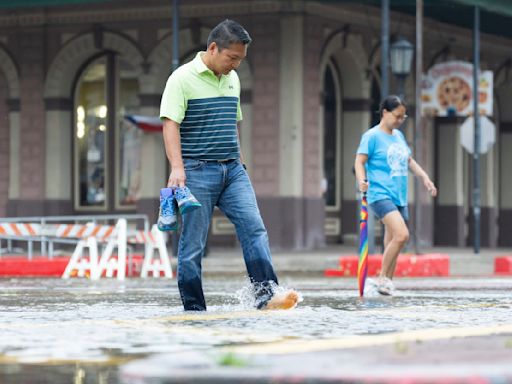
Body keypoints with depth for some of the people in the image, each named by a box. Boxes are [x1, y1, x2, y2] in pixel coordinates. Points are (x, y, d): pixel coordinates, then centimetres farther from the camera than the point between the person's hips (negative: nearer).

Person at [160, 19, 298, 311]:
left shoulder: (232, 79, 14)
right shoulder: (183, 78, -8)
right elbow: (171, 124, -16)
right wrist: (177, 168, -27)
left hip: (232, 169, 6)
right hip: (198, 171, -6)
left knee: (254, 227, -11)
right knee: (193, 245, -1)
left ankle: (266, 293, -18)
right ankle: (194, 309, 4)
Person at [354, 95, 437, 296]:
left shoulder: (399, 136, 17)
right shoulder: (372, 136, -5)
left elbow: (409, 160, 29)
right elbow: (359, 161, -10)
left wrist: (424, 177, 19)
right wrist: (361, 180, -27)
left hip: (400, 196, 8)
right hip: (381, 194, -8)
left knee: (392, 243, 8)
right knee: (402, 234, -22)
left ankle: (387, 282, 17)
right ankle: (383, 277, -10)